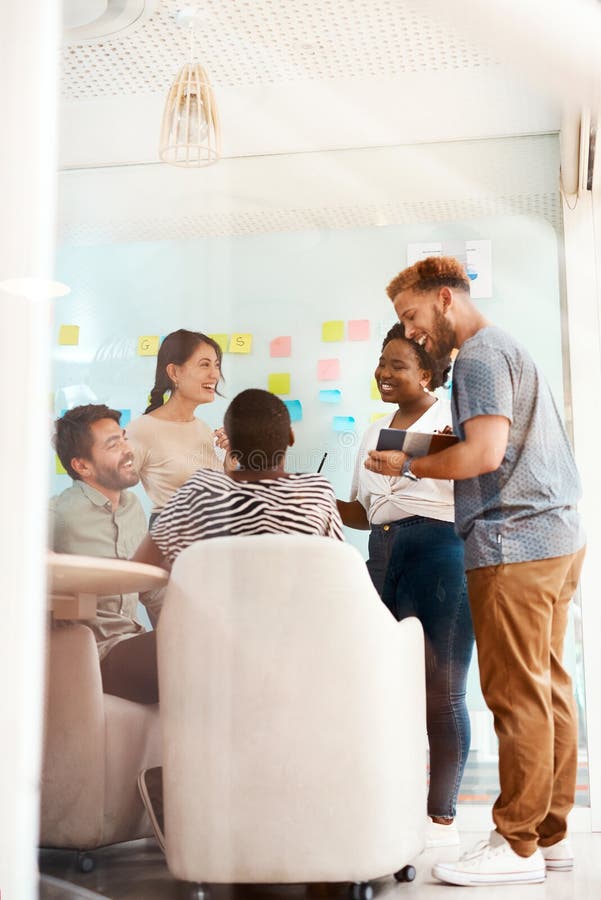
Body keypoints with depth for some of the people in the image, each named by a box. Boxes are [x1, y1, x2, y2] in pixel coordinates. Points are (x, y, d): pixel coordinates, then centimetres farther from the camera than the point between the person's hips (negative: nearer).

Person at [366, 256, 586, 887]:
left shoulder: (479, 355, -9)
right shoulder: (509, 349, 22)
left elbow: (484, 454, -19)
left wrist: (409, 466, -7)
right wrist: (444, 446, 15)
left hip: (514, 543, -10)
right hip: (556, 536, 10)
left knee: (516, 697, -6)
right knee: (547, 690, 11)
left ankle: (517, 846, 0)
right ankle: (550, 834, 18)